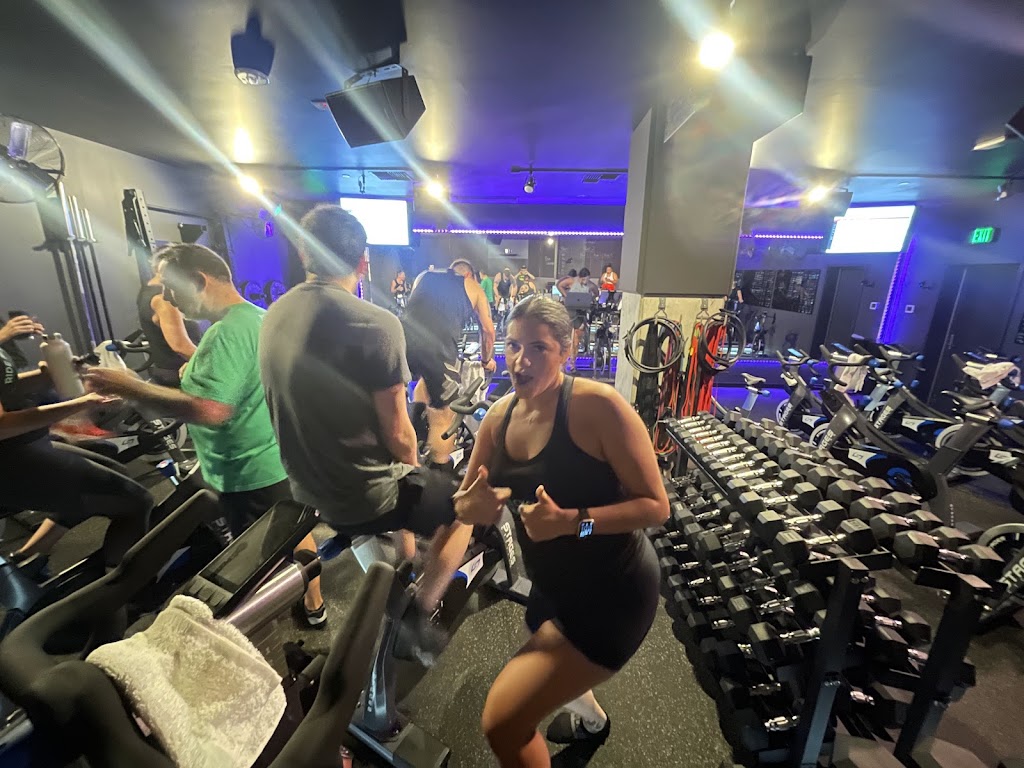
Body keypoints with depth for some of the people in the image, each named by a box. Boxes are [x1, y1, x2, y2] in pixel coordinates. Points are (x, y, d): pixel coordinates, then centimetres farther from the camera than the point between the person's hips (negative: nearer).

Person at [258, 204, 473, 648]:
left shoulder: (275, 315, 0)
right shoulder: (376, 324, -23)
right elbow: (398, 435, -20)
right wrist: (412, 468, 3)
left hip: (308, 489, 7)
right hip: (368, 497, -7)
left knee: (407, 482, 34)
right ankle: (418, 613, 17)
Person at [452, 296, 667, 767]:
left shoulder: (598, 405, -26)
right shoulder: (499, 416, -6)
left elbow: (655, 506, -22)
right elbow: (465, 500, 1)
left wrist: (571, 521, -35)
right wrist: (471, 506, -22)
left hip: (612, 592, -7)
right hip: (554, 587, 7)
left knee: (502, 721, -7)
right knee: (552, 675, 36)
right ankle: (591, 718, 72)